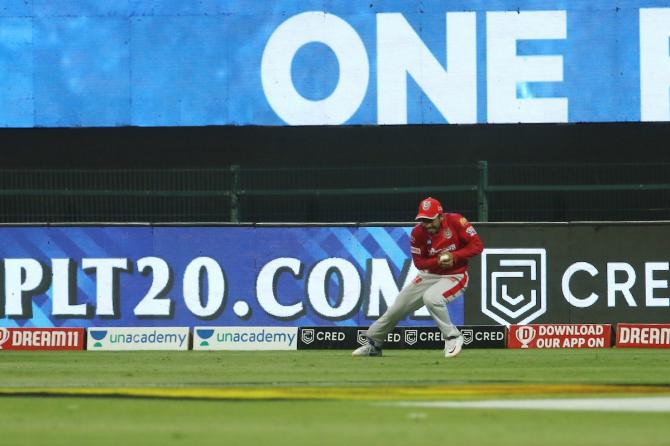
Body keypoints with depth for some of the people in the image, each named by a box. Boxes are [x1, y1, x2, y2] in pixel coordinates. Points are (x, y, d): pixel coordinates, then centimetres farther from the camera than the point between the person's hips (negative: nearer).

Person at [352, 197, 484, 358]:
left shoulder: (455, 222, -20)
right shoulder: (418, 233, -11)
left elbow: (477, 245, -17)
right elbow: (419, 262, -6)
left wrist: (454, 257, -29)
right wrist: (437, 261, -25)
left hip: (454, 276, -5)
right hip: (429, 275, 5)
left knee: (431, 298, -35)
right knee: (397, 308, 6)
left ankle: (453, 338, -16)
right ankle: (373, 343, 28)